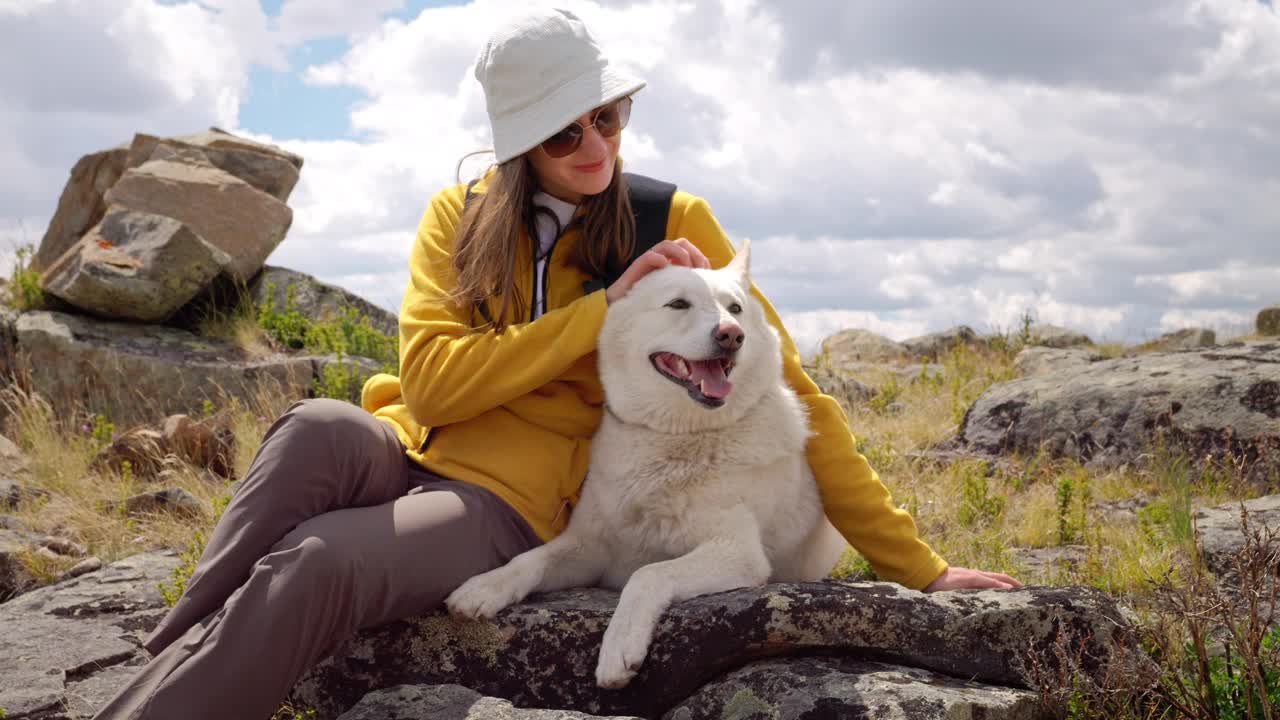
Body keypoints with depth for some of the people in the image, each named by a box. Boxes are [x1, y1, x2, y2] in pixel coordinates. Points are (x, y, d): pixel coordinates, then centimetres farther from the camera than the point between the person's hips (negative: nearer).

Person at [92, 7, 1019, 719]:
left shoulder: (673, 224, 1)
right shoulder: (459, 217, 6)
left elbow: (790, 394, 0)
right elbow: (431, 382, -7)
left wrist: (918, 566, -3)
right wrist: (604, 309, -15)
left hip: (507, 507, -2)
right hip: (401, 452, 2)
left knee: (315, 568, -34)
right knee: (319, 426, -35)